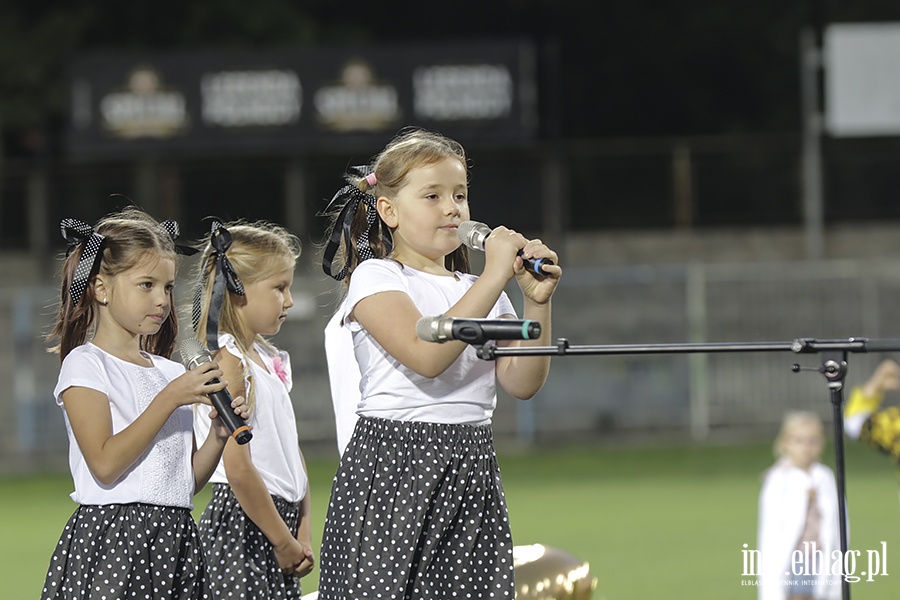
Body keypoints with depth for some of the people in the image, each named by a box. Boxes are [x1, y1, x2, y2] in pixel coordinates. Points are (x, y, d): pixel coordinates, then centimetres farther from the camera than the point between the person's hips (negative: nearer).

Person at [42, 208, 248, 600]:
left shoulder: (171, 373, 15)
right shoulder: (85, 365, -4)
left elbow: (188, 480, 15)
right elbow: (105, 464, -17)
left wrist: (219, 436, -3)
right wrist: (169, 399, -16)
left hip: (174, 536, 6)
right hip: (111, 536, -6)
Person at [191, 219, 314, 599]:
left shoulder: (268, 360, 14)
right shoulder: (228, 361, -12)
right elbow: (238, 470, -18)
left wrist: (302, 532, 6)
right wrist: (284, 542, -13)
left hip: (280, 519, 8)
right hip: (242, 525, -8)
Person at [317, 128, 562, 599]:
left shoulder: (477, 289, 16)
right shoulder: (375, 277, -2)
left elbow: (522, 383, 6)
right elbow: (427, 356, -19)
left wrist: (538, 302, -6)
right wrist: (494, 278, -17)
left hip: (472, 469, 5)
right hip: (393, 466, -5)